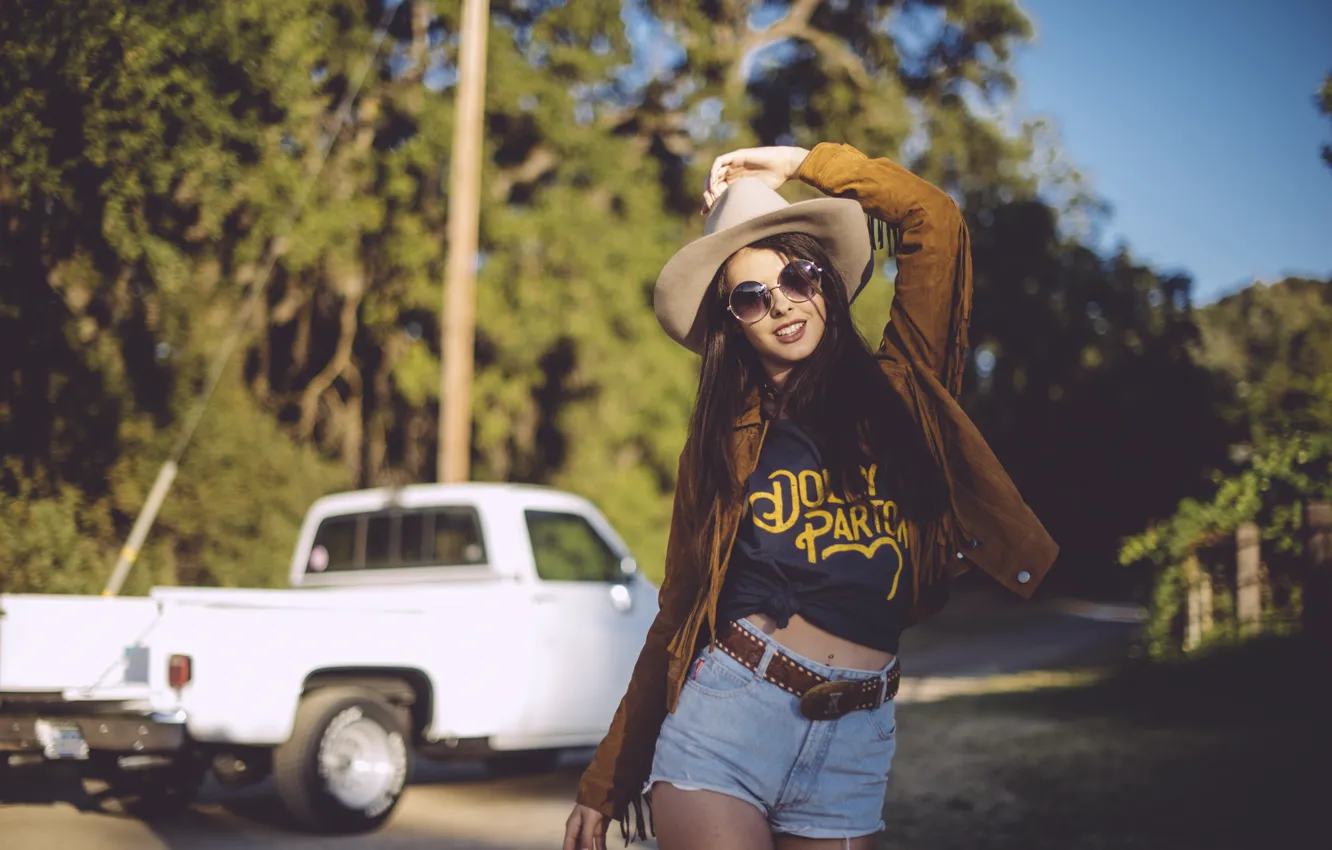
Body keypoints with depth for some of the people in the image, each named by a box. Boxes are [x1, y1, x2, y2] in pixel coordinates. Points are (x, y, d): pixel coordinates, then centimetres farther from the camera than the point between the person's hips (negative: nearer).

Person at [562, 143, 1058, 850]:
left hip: (853, 741, 1)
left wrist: (805, 163, 12)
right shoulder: (723, 439, 9)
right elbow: (677, 614, 9)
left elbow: (936, 223, 2)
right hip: (722, 717, -1)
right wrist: (606, 782, 8)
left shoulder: (895, 392, 8)